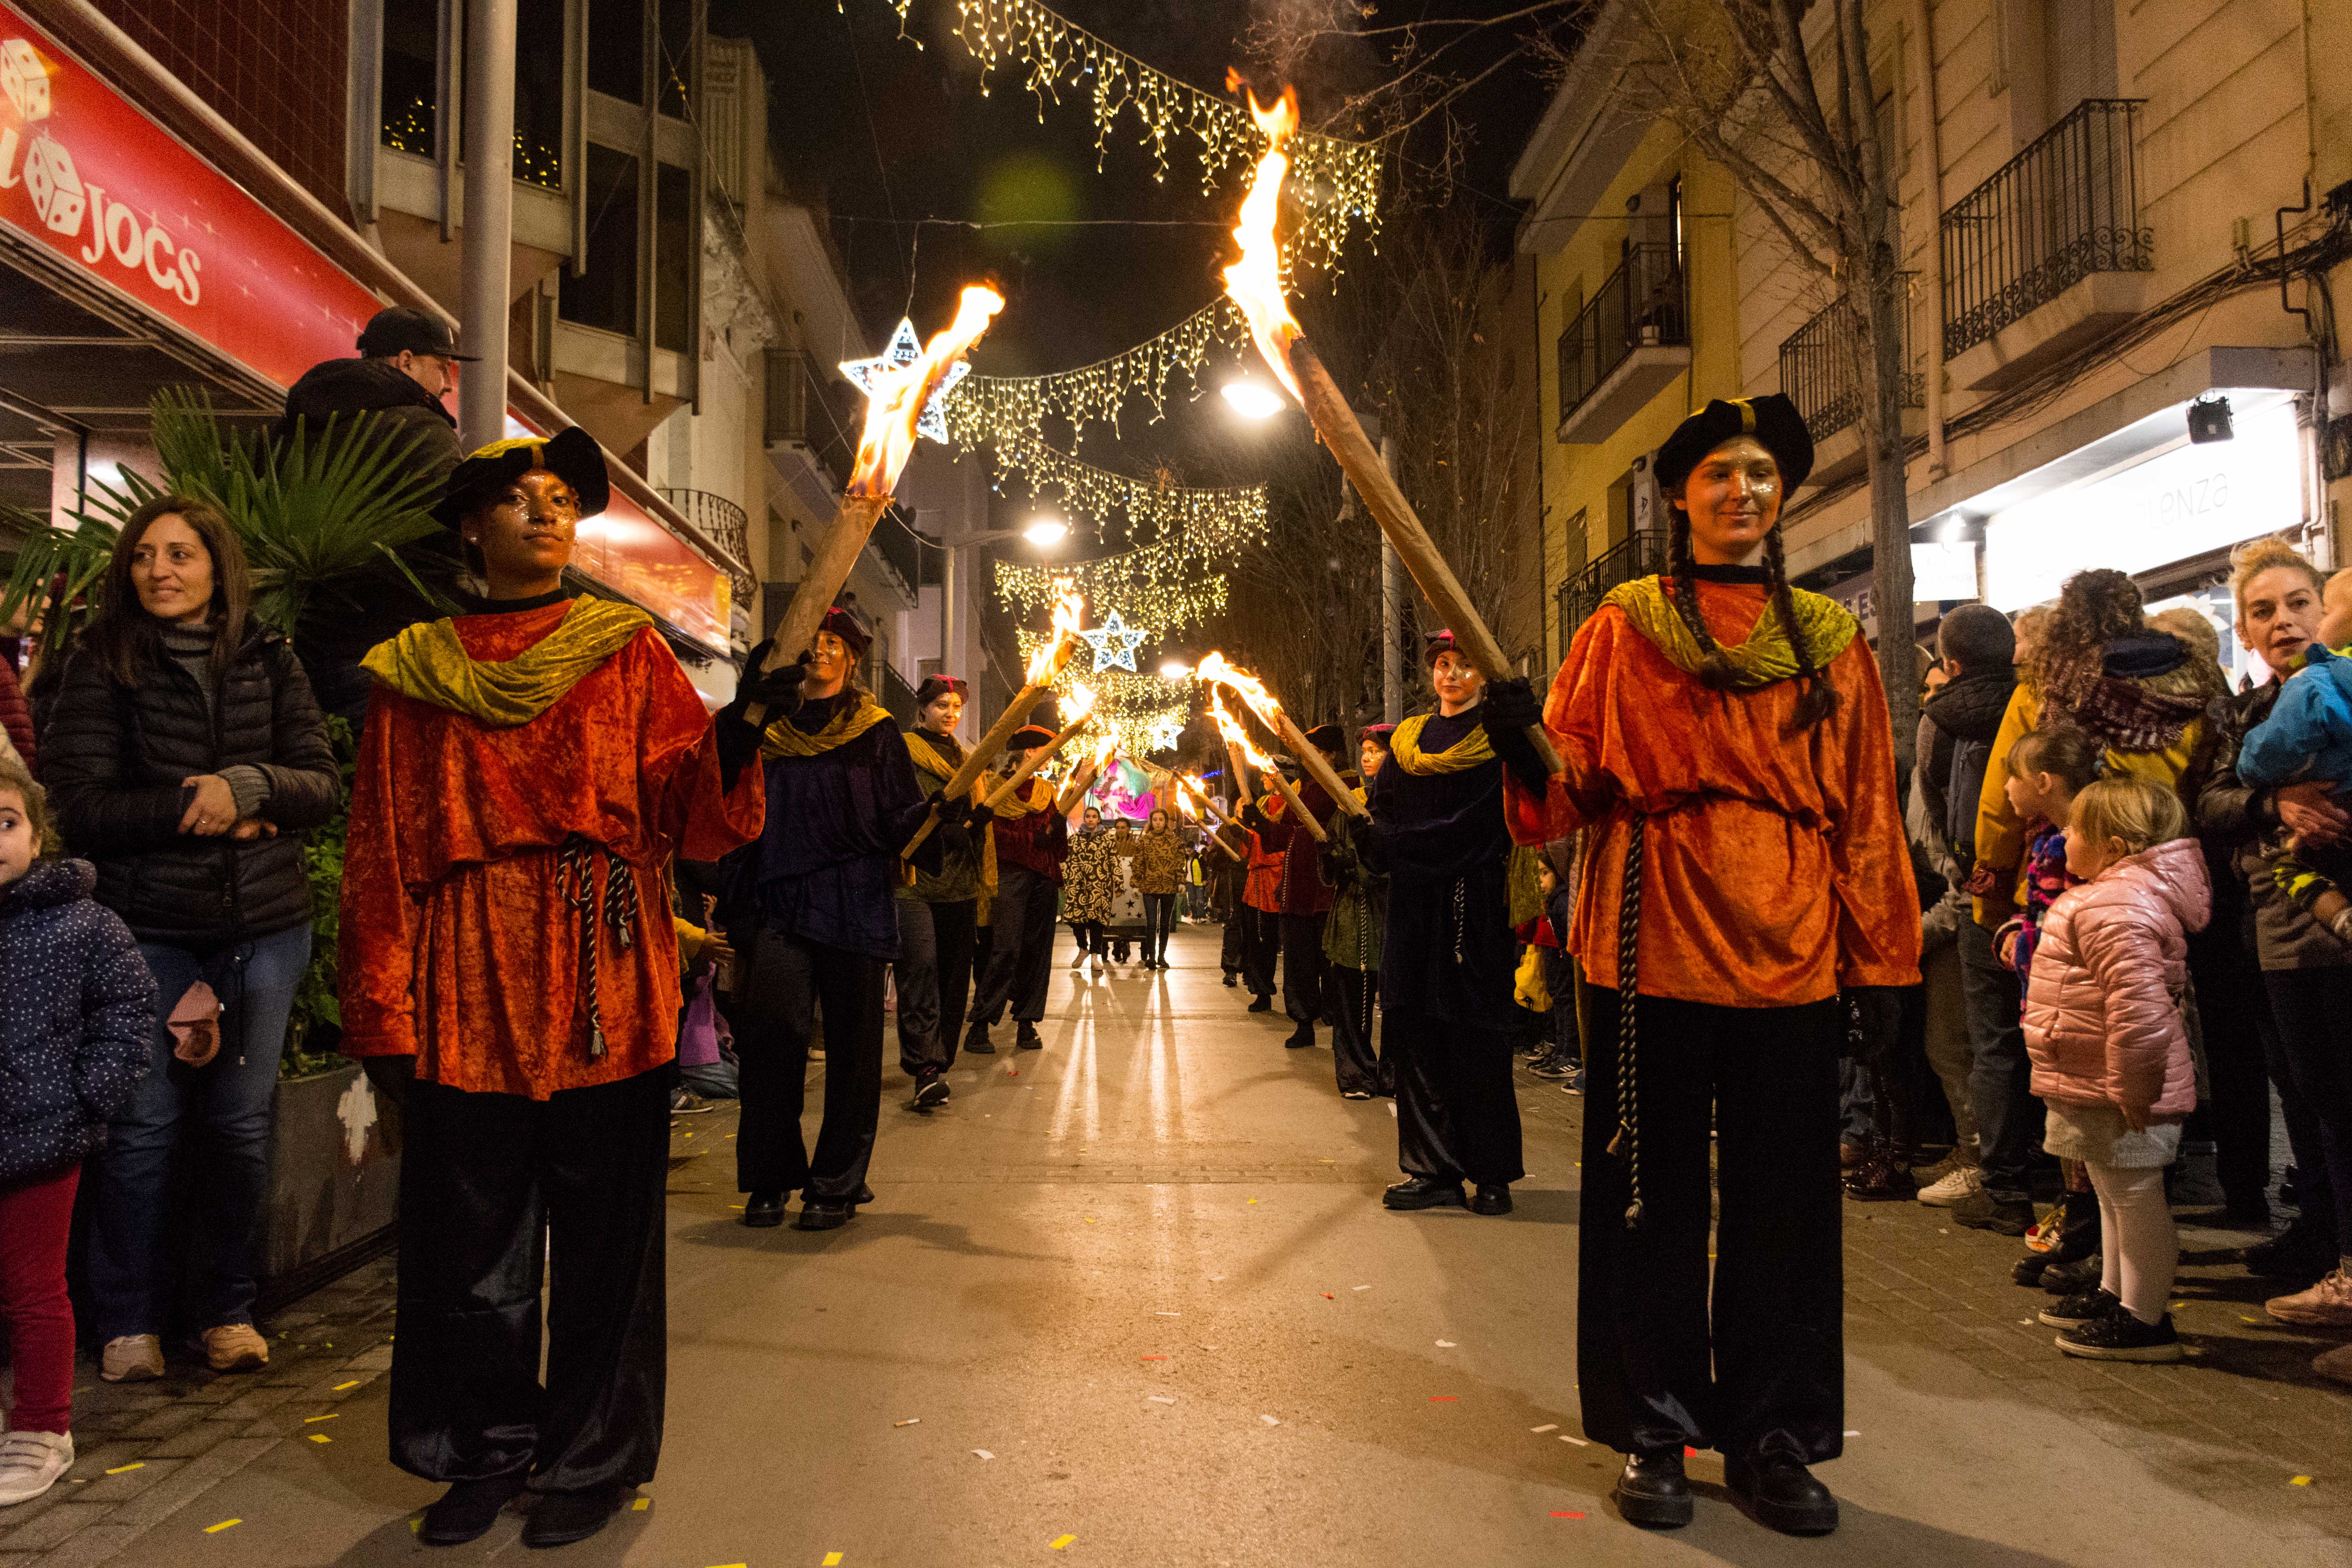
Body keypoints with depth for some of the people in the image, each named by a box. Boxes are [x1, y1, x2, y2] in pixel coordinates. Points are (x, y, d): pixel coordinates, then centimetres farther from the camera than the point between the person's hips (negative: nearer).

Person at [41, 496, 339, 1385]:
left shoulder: (268, 663, 7)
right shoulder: (102, 665, 1)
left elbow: (322, 786, 3)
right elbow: (76, 805, -5)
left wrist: (248, 785, -15)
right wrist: (195, 808, -13)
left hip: (264, 927, 2)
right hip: (149, 928, -2)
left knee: (243, 1123, 7)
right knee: (144, 1125, 1)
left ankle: (229, 1310, 21)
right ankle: (128, 1321, 19)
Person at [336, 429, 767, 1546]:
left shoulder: (629, 650, 8)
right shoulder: (414, 671, 11)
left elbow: (688, 812, -2)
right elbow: (381, 850, 7)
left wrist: (736, 730, -23)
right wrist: (381, 1016, 1)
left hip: (603, 973, -1)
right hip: (468, 985, 2)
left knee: (601, 1224, 5)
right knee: (471, 1232, 9)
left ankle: (591, 1456, 21)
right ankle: (486, 1452, 28)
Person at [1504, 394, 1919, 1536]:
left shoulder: (1831, 641, 13)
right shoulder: (1624, 627, 8)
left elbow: (1867, 811, 10)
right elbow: (1575, 781, 2)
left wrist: (1882, 957, 5)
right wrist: (1530, 748, -20)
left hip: (1790, 944, 2)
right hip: (1655, 938, -1)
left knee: (1781, 1195, 7)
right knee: (1653, 1188, 4)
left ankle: (1771, 1438, 22)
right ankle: (1654, 1432, 19)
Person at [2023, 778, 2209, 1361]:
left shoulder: (2114, 908, -26)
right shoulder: (2117, 894, 11)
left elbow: (2138, 1006, -31)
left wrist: (2133, 1089, -26)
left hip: (2119, 1094, -11)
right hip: (2097, 1089, 11)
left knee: (2135, 1197, 1)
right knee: (2114, 1194, 22)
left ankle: (2145, 1321, 12)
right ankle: (2114, 1294, 37)